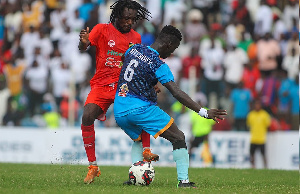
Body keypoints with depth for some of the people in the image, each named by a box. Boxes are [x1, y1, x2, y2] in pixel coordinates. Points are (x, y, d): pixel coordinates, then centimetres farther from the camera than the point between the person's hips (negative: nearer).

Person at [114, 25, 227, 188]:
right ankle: (183, 180, -9)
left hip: (118, 112, 7)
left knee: (138, 140, 32)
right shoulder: (158, 65, -12)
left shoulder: (134, 49, 7)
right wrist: (203, 112, -24)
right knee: (178, 138, 0)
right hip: (141, 108, -7)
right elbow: (177, 93, -20)